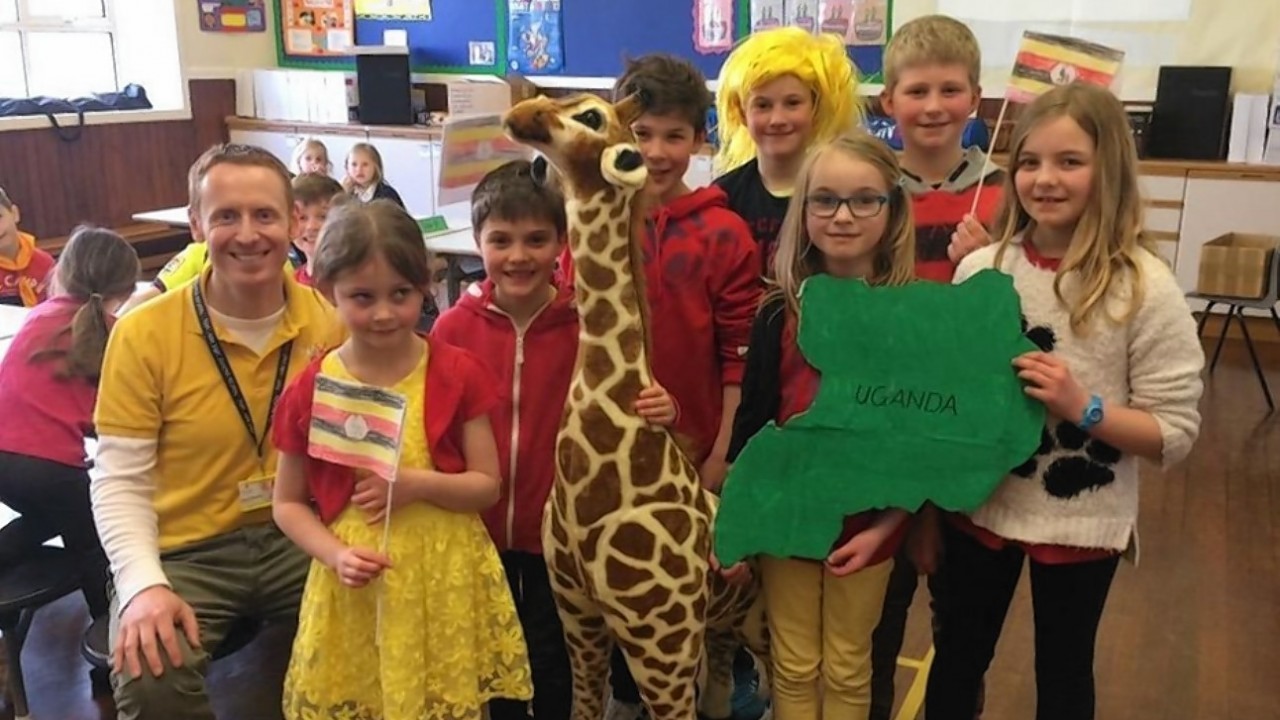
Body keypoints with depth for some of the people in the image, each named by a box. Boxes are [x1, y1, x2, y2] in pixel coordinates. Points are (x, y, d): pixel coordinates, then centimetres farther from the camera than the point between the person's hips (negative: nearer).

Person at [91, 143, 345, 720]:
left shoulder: (331, 321, -3)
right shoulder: (144, 333, -9)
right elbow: (119, 482, -6)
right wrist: (144, 584, -21)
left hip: (298, 538, 3)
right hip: (186, 552, -2)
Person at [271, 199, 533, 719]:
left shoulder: (458, 374, -6)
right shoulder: (310, 391, -6)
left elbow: (488, 486, -3)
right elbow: (288, 504, 2)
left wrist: (420, 484, -19)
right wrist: (335, 555, -14)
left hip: (445, 582, 0)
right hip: (356, 589, 0)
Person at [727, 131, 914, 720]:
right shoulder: (779, 316, -8)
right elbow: (751, 423, -5)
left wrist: (886, 526, -10)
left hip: (867, 525, 0)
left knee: (847, 671, 17)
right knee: (793, 669, 16)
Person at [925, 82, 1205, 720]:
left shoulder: (1145, 288, -15)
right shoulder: (980, 269, -6)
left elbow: (1176, 433, -12)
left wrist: (1083, 407, -26)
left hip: (1082, 524, -2)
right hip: (977, 507, 2)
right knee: (957, 660, 20)